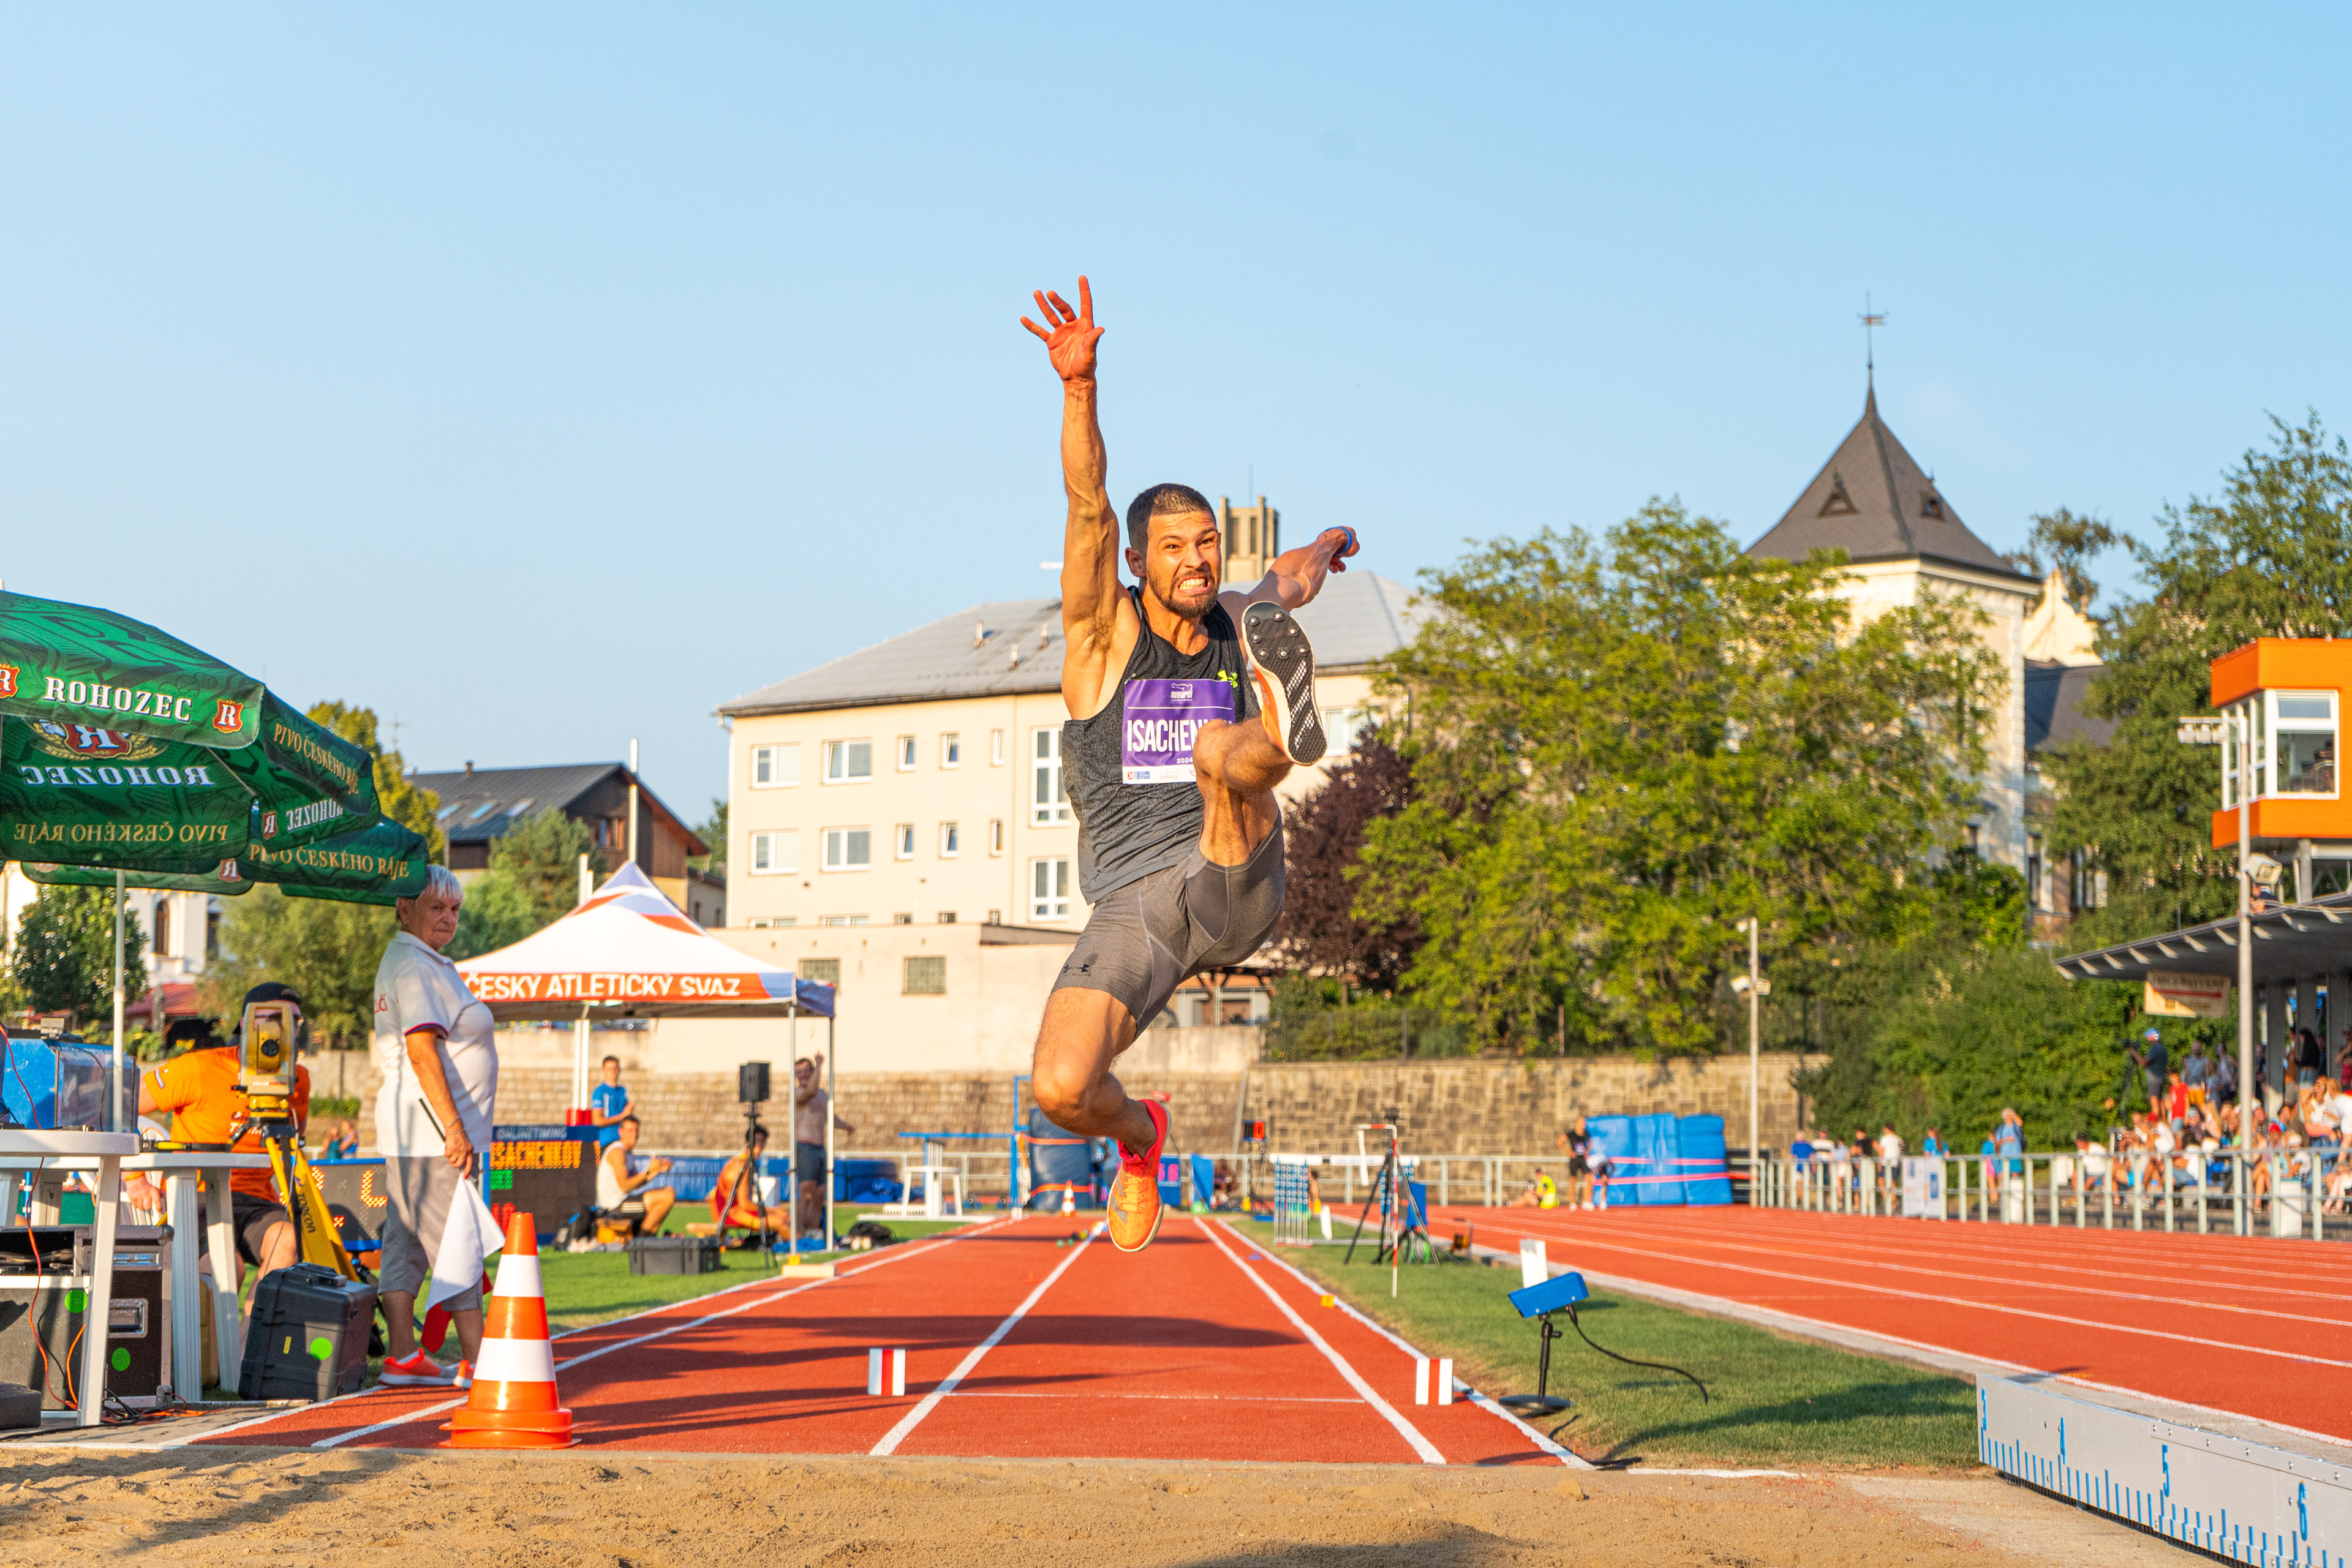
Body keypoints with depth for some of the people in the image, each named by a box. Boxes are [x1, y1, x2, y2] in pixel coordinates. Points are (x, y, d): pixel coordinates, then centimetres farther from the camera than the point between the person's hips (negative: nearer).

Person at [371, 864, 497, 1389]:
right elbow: (422, 1050, -21)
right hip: (431, 1131, -10)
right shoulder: (414, 967, -13)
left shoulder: (409, 963, 20)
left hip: (410, 1131, 10)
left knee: (406, 1243, 7)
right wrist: (453, 1128, -24)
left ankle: (402, 1355, 8)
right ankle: (476, 1361, -8)